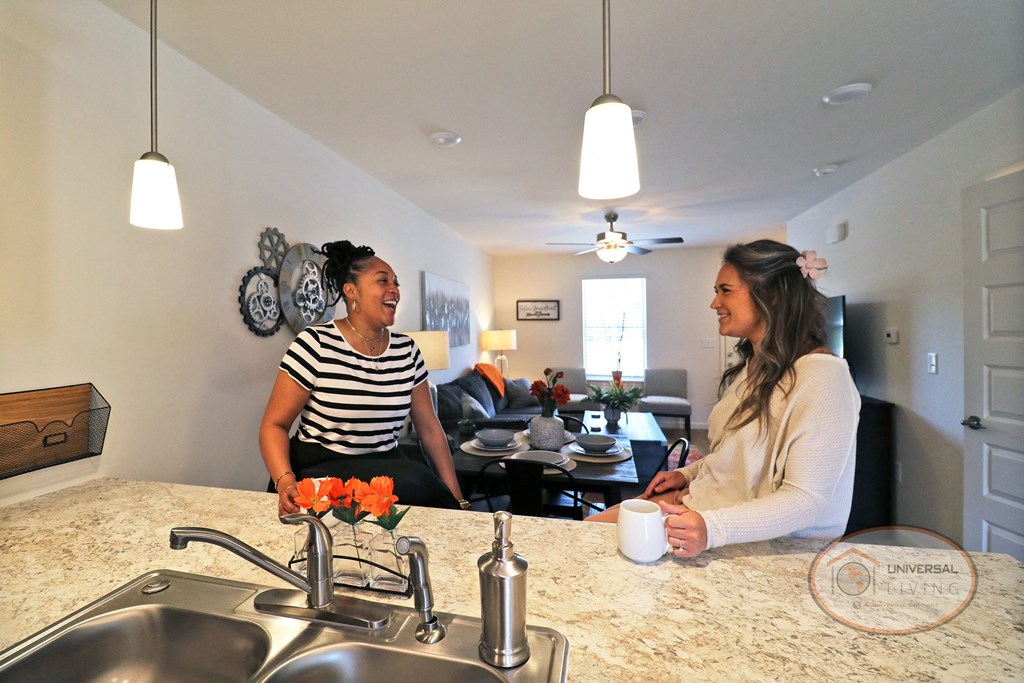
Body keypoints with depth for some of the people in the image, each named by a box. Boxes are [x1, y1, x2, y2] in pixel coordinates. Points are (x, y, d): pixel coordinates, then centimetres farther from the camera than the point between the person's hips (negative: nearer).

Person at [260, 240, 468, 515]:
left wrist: (457, 499, 1)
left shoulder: (406, 349, 2)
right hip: (321, 470, -4)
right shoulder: (315, 343, -10)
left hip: (385, 467, 5)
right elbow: (274, 425, -6)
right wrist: (285, 482, -25)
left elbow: (429, 427, 5)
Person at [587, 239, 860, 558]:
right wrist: (689, 473, 5)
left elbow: (806, 499, -23)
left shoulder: (821, 376, -20)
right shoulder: (752, 366, 9)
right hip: (698, 500, 8)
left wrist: (712, 529, -33)